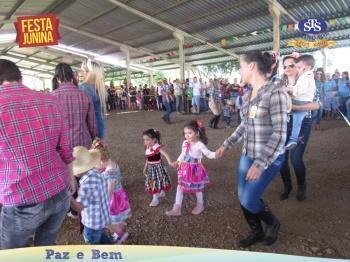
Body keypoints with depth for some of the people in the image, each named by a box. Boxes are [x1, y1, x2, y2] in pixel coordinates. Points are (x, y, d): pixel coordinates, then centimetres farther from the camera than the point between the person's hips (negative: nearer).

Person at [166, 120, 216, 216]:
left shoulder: (199, 145, -20)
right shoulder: (185, 143, -1)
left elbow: (208, 154, -22)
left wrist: (216, 154, -40)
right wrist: (177, 162, 19)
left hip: (195, 170, -6)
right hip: (185, 169, 6)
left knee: (197, 188, 14)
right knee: (180, 187, 8)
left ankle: (200, 206, 40)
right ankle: (177, 209, 19)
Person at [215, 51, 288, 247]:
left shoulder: (275, 92, -18)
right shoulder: (248, 95, 6)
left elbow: (280, 133, -22)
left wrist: (260, 163, -27)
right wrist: (226, 145, 18)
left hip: (269, 158, -7)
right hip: (247, 155, 8)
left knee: (249, 200, -3)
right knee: (242, 198, 13)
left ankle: (273, 223, 29)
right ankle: (257, 232, 38)